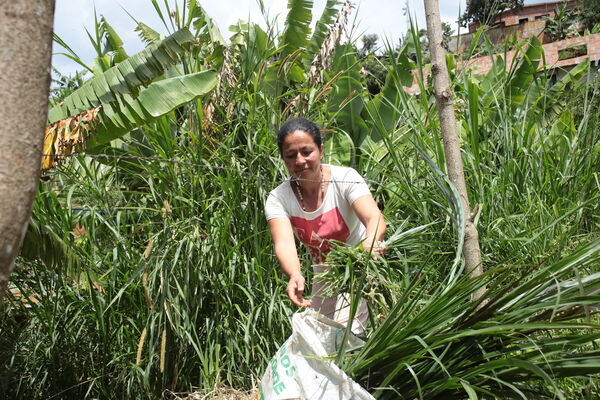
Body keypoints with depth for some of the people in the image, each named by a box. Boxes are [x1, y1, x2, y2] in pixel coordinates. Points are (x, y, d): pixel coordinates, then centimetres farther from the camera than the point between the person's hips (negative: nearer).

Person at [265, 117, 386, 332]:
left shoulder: (345, 178, -21)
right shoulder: (278, 199, -15)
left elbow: (375, 218, -35)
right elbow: (284, 244, -32)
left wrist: (370, 243, -59)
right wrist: (295, 275, -54)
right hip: (324, 274, 4)